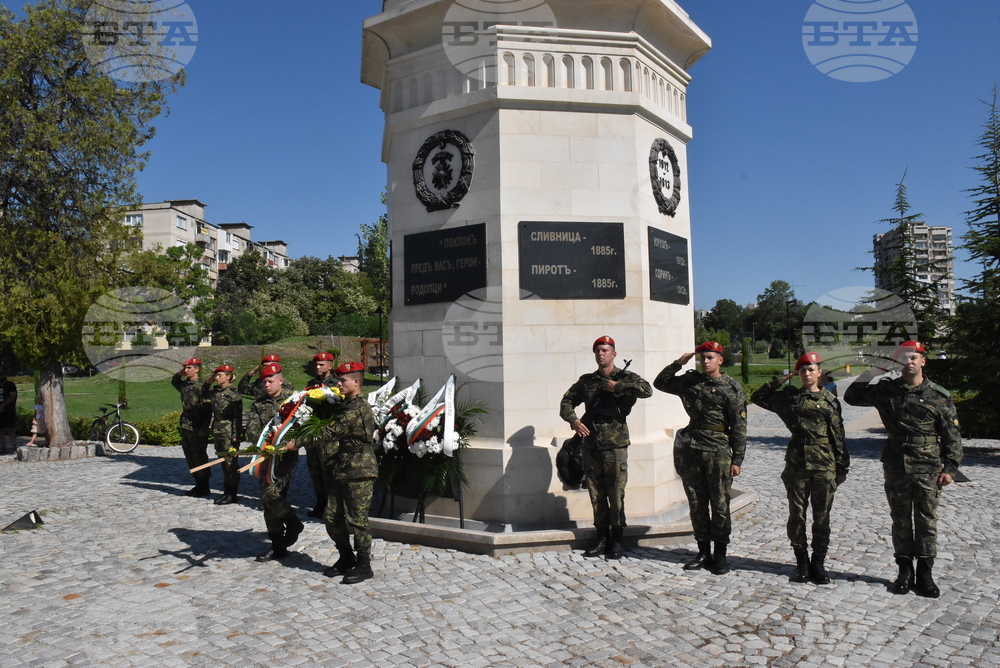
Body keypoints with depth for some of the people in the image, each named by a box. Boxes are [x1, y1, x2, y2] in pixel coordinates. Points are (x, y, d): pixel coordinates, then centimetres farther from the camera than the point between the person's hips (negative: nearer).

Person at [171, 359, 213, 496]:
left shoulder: (202, 386, -13)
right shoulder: (184, 384, 9)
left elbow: (207, 409, -15)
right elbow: (173, 382, 35)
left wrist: (204, 428, -19)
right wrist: (179, 374, 13)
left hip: (198, 429, -8)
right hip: (186, 427, 8)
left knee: (199, 457, -1)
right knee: (190, 457, 13)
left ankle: (204, 486, 9)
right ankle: (199, 484, 23)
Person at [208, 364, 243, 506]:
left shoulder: (233, 393, -10)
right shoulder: (215, 392, 10)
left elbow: (237, 416, -13)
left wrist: (235, 435, -17)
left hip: (229, 432, -7)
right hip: (218, 432, 7)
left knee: (231, 463, -2)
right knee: (223, 462, 12)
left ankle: (232, 494, 4)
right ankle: (226, 491, 20)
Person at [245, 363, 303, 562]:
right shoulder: (258, 404, 12)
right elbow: (251, 429, 2)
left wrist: (294, 442, -28)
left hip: (286, 455, -6)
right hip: (266, 456, 6)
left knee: (271, 493, -19)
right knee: (268, 500, 8)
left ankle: (293, 523, 7)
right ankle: (278, 546, 19)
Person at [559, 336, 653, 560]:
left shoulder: (625, 377, 2)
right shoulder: (586, 381, 12)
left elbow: (646, 390, -17)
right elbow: (566, 402, 16)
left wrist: (617, 386, -15)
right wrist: (574, 420, -3)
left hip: (615, 445, -4)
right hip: (591, 445, 4)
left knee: (616, 494, -1)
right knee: (596, 494, 8)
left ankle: (616, 541, 12)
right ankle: (602, 538, 19)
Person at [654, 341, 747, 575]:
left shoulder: (732, 389, -4)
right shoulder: (690, 381, 9)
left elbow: (739, 428, -4)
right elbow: (660, 383, 18)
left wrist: (737, 460, -7)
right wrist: (677, 363, 5)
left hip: (719, 453, -4)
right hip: (690, 450, 5)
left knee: (720, 505, 2)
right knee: (697, 505, 10)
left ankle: (720, 554, 15)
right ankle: (704, 552, 21)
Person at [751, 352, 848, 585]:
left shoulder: (829, 400, 2)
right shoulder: (789, 397, 7)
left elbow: (838, 437, 3)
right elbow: (758, 398, 16)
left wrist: (842, 468, 2)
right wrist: (778, 382, 5)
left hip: (824, 464, -1)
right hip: (796, 462, 2)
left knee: (822, 517, 6)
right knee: (797, 514, 6)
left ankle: (818, 563, 18)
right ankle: (802, 563, 18)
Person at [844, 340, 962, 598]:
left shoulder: (939, 395, 0)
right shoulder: (887, 390, 3)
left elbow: (952, 435, 3)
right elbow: (852, 396, 4)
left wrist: (950, 467, -3)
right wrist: (876, 370, -2)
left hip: (928, 469, -1)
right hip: (896, 468, 1)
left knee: (927, 521, 5)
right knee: (900, 521, 9)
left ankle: (925, 574, 16)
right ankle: (905, 572, 20)